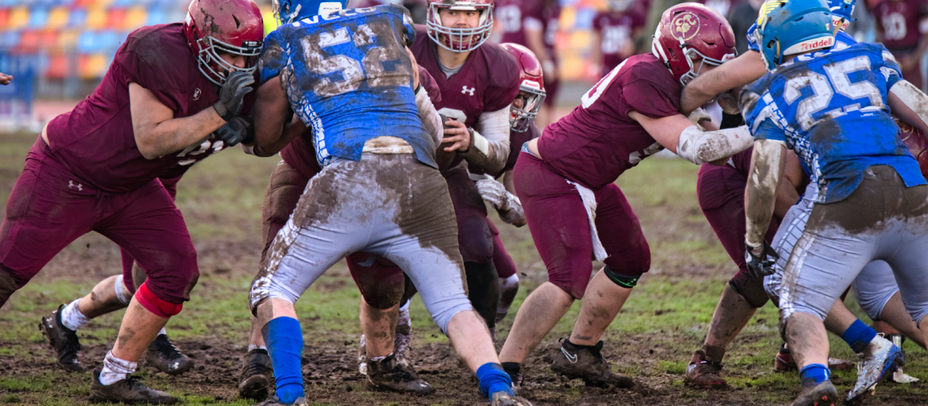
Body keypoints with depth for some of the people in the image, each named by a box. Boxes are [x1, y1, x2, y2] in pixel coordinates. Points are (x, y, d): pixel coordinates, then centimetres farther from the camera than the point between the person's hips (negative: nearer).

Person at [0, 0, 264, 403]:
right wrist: (219, 112, -32)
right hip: (66, 173, -8)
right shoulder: (161, 53, -29)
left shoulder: (233, 77, -5)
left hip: (130, 186, 8)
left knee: (178, 270, -3)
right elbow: (150, 141, -28)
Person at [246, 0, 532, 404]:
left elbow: (265, 139, 28)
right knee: (454, 307, 12)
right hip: (419, 178, 2)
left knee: (273, 292, 13)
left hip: (349, 179, -2)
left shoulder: (284, 43, 18)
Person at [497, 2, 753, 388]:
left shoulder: (669, 81, 4)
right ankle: (502, 371, -15)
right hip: (549, 178, -11)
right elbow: (695, 147, -27)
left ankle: (578, 354, 29)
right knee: (569, 280, -19)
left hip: (587, 182, 11)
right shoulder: (644, 78, -26)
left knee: (631, 261, 18)